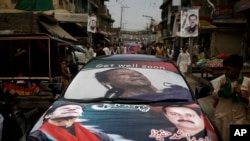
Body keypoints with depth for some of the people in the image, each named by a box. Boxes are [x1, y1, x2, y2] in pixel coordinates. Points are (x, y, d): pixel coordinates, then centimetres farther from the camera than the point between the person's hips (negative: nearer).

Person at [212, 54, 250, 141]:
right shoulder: (223, 79, 0)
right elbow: (214, 95, 5)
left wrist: (242, 96, -19)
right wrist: (221, 89, -12)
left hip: (239, 118, -1)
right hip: (221, 116, 1)